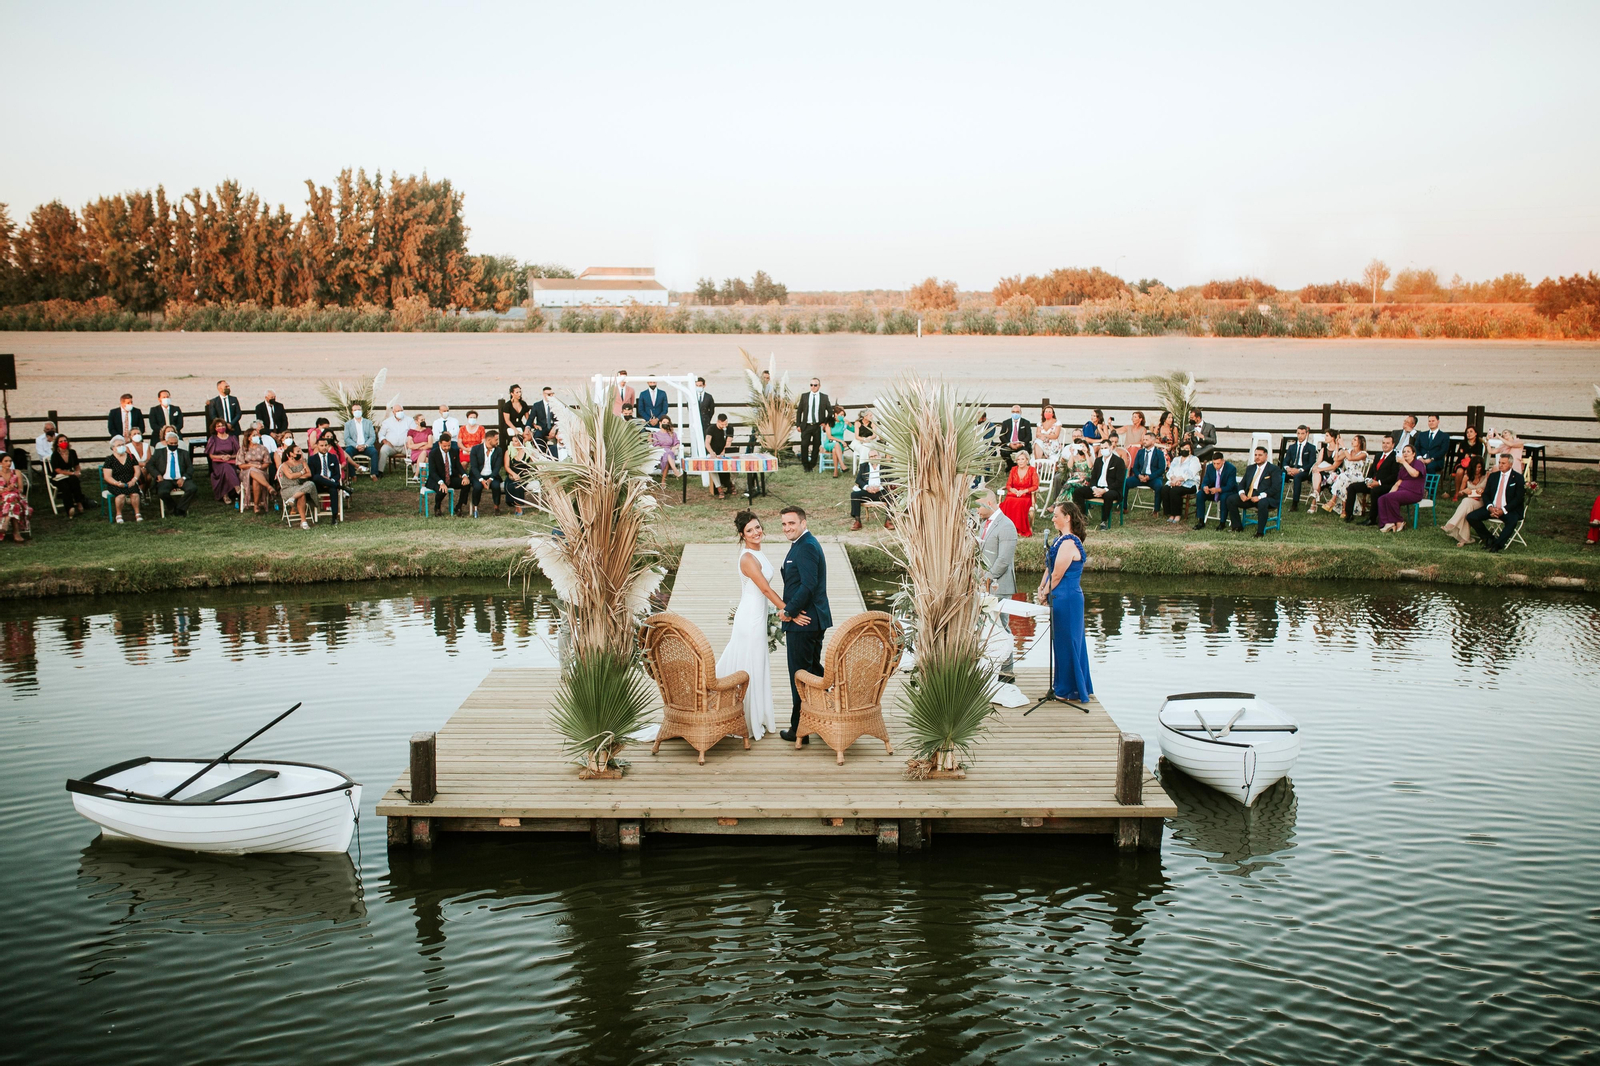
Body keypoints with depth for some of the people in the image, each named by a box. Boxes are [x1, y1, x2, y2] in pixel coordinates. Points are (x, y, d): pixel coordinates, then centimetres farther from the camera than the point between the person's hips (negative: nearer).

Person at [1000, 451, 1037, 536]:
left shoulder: (1032, 470, 5)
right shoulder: (1013, 469, 14)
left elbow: (1035, 486, -1)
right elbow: (1008, 485, 13)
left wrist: (1024, 491, -16)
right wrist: (1012, 489, -11)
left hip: (1026, 495, -3)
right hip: (1013, 493, 3)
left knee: (1020, 503, -38)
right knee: (1008, 502, -34)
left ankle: (1020, 529, -32)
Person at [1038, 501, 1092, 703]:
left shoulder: (1068, 543, -19)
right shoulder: (1059, 539, 11)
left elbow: (1057, 575, -16)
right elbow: (1049, 567, 15)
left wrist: (1045, 593, -4)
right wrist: (1041, 588, 3)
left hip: (1066, 599, -10)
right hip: (1063, 598, 10)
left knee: (1066, 642, 0)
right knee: (1066, 642, 16)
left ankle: (1068, 690, 10)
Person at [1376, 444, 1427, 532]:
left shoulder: (1418, 463, 0)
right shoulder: (1403, 467, 24)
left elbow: (1414, 474, -24)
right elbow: (1398, 483, 18)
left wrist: (1404, 462, -17)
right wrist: (1390, 492, 1)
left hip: (1414, 493, -8)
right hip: (1402, 491, 8)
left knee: (1390, 498, -31)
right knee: (1381, 499, -17)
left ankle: (1399, 522, -18)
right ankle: (1387, 523, -28)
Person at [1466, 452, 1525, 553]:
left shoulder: (1517, 478, 2)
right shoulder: (1493, 476, 15)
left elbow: (1518, 498, -6)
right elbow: (1485, 494, 11)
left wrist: (1503, 510, -18)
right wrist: (1490, 507, -10)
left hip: (1509, 510, -5)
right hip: (1492, 508, 5)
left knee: (1512, 521, -38)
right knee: (1471, 517, -15)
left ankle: (1497, 545, -32)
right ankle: (1489, 539, -4)